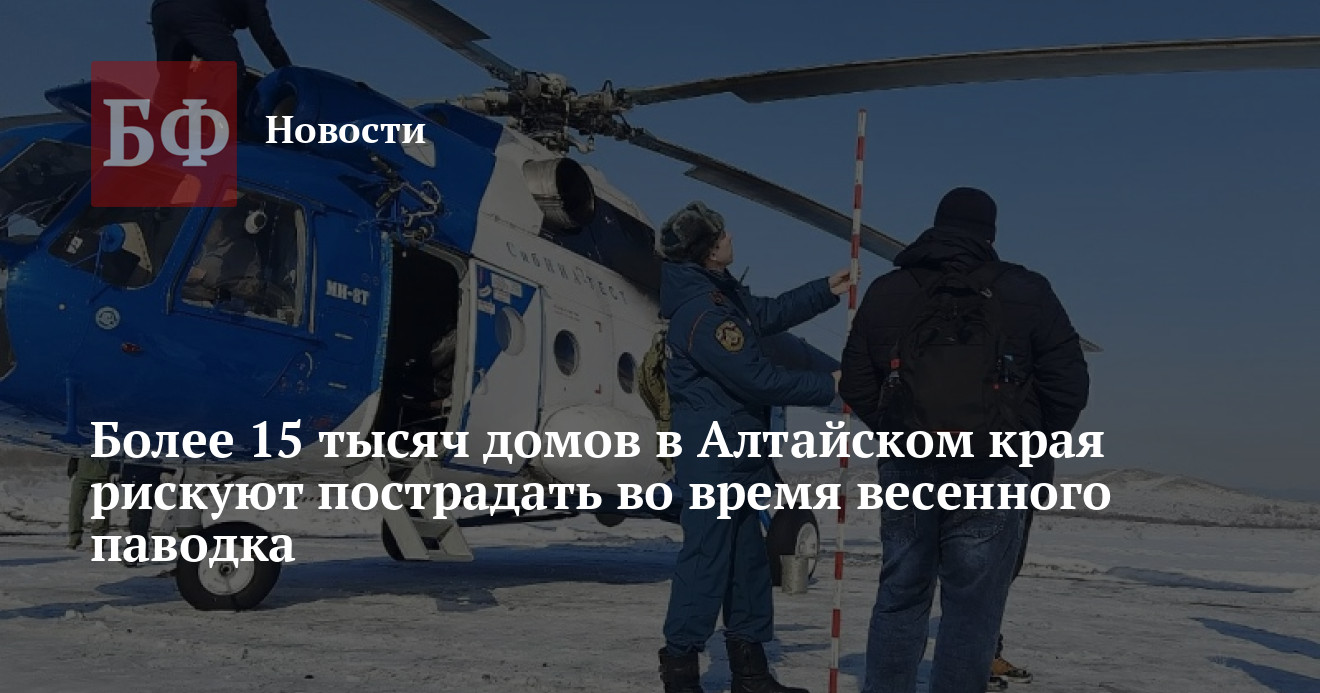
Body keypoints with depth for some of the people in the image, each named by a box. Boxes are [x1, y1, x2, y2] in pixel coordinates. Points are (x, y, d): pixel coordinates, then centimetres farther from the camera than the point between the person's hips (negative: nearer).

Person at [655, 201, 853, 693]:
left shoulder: (722, 291, 8)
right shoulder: (702, 314, -24)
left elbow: (767, 315, 26)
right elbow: (758, 378, -22)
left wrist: (826, 291, 26)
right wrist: (827, 386, -12)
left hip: (736, 449, 11)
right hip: (711, 453, -11)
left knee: (747, 556, 15)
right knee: (707, 556, -6)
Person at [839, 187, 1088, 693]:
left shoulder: (885, 293, 6)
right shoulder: (1026, 294, -3)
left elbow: (855, 386, 8)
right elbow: (1069, 385, -3)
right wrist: (1034, 442, 12)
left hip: (907, 468, 3)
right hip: (990, 476, -3)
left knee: (900, 598, 13)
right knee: (971, 608, 3)